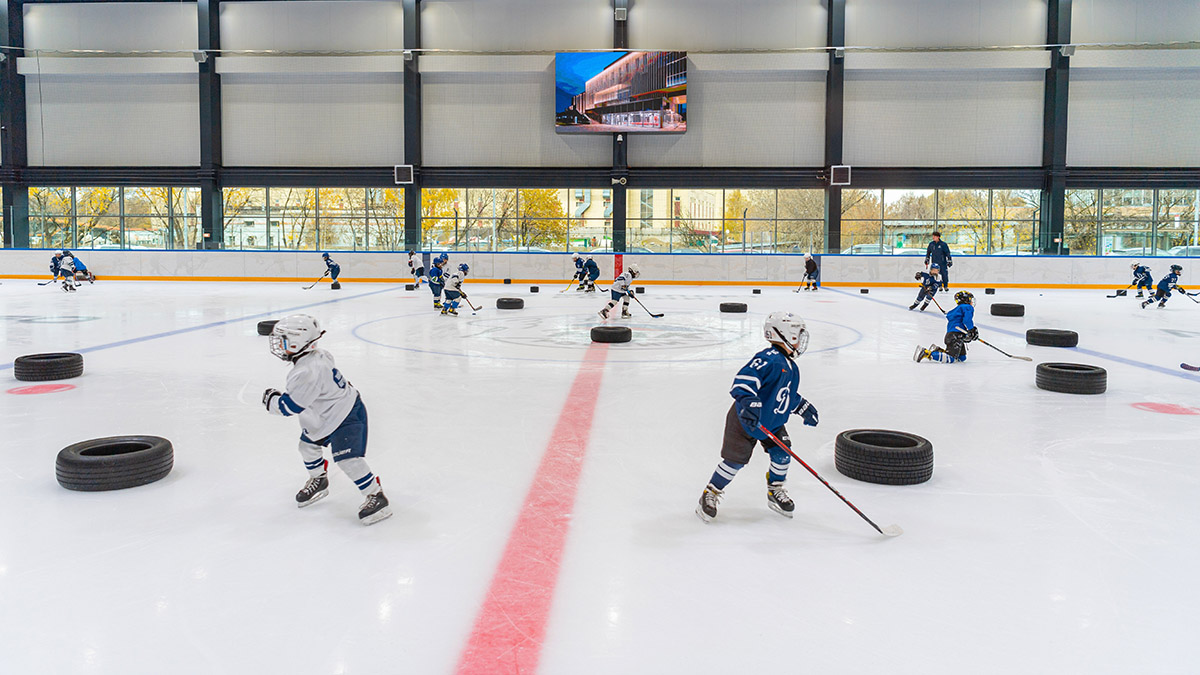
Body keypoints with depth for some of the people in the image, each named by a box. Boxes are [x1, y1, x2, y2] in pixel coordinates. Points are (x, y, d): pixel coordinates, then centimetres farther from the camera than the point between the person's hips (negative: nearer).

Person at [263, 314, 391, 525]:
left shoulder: (307, 372, -32)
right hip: (325, 415, 11)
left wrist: (270, 399, -7)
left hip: (347, 415, -11)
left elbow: (289, 406, -27)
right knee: (308, 445, 20)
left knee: (347, 459, -18)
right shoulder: (319, 356, -3)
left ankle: (376, 495, -7)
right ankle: (319, 481, 43)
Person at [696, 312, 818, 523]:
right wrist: (749, 401, -47)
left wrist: (803, 407, 16)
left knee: (782, 453, 2)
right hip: (744, 420, -8)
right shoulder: (769, 359, -24)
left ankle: (775, 491, 25)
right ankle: (710, 495, 10)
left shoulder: (791, 367, 8)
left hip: (773, 422, 8)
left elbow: (791, 394, 24)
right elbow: (744, 379, -35)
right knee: (735, 460, -7)